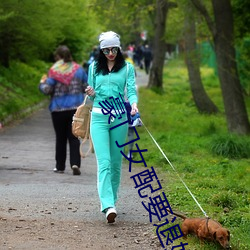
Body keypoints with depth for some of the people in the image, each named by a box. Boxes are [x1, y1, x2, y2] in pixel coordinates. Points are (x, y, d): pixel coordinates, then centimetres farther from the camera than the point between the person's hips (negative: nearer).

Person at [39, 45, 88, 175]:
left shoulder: (54, 71, -9)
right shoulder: (78, 69, 1)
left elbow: (47, 90, -11)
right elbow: (87, 87, 6)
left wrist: (42, 83, 9)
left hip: (58, 109, -2)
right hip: (76, 108, 2)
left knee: (60, 138, 10)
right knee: (74, 137, 4)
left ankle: (60, 166, 16)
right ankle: (75, 163, -14)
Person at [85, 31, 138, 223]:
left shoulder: (127, 68, 7)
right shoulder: (94, 68, 12)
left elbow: (131, 90, -3)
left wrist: (134, 104, -24)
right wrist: (91, 94, -6)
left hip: (119, 118, 0)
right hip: (99, 117, 0)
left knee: (116, 162, 6)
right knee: (104, 162, -13)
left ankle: (111, 199, 22)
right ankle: (108, 206, -23)